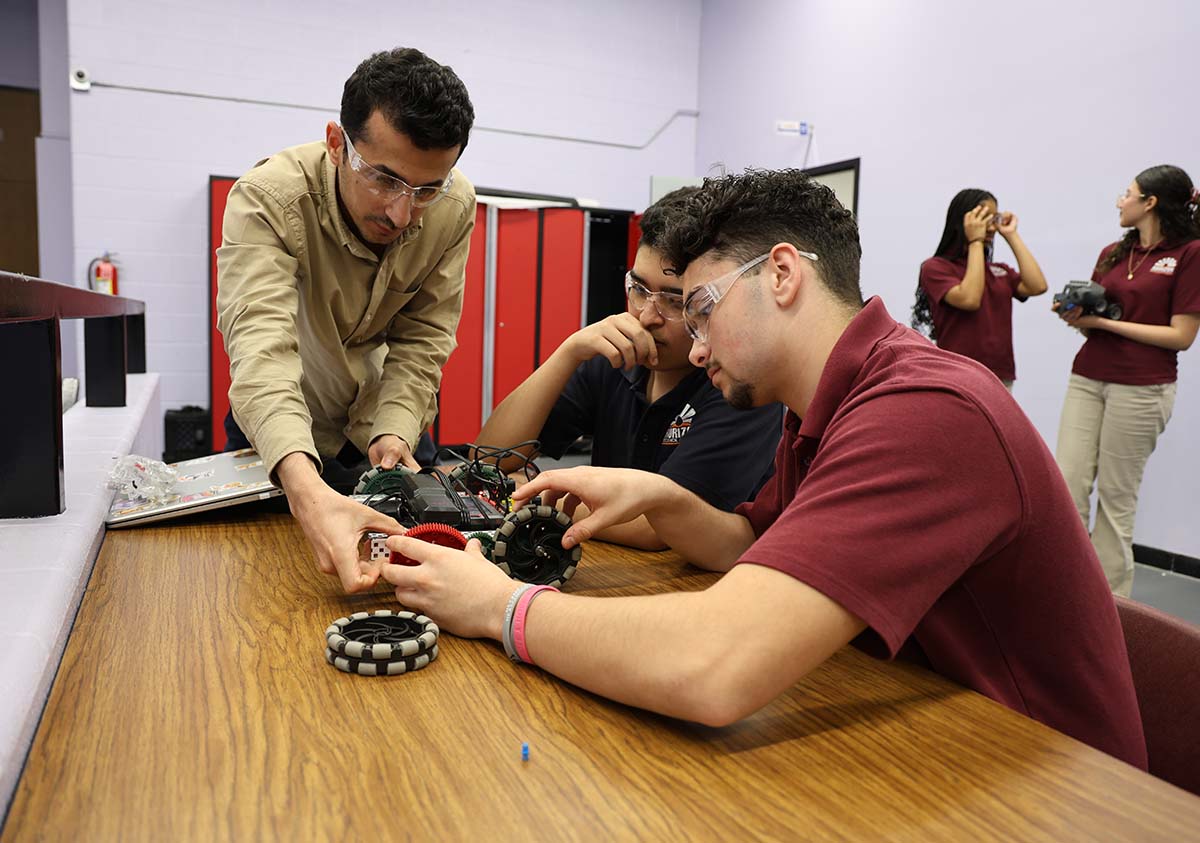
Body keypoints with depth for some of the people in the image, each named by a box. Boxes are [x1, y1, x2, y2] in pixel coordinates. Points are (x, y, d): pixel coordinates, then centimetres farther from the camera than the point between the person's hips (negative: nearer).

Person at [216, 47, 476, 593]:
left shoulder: (454, 208, -19)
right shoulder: (267, 199, -31)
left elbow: (422, 340, -14)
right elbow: (262, 348, -44)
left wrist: (395, 431, -32)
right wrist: (308, 492, -61)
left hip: (383, 429, 3)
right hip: (280, 437, -2)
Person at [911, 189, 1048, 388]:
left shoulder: (1000, 271, 17)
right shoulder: (936, 267, -1)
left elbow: (1037, 286, -1)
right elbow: (969, 300, -17)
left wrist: (1012, 236, 5)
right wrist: (976, 242, -9)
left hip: (1001, 378, 5)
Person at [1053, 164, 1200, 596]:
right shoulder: (1112, 253, 12)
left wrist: (1105, 321, -14)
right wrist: (1077, 314, -6)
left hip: (1141, 387, -5)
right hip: (1087, 379, 5)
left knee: (1116, 495, 2)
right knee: (1068, 485, -1)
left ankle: (1110, 598, 16)